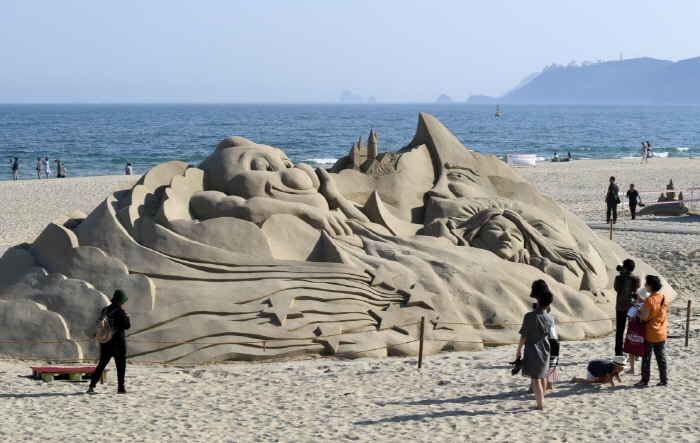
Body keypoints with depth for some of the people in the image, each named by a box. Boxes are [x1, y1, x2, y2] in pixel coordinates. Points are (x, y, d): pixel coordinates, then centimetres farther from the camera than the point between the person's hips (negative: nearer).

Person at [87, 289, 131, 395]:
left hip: (106, 342, 6)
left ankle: (92, 386, 6)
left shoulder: (105, 310, 4)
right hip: (118, 343, -5)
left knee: (101, 365, 11)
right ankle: (121, 388, 5)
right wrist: (127, 317, 6)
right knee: (121, 366, 5)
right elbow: (127, 325, -10)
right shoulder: (120, 312, -15)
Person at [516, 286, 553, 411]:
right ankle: (541, 401, 35)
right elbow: (548, 334, 7)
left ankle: (540, 405, 2)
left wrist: (519, 350, -4)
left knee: (535, 379, 1)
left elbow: (523, 336, -15)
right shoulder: (549, 319, -5)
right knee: (543, 376, 20)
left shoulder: (530, 316, -20)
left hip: (532, 352, -5)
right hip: (544, 352, 5)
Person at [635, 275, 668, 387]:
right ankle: (664, 380, 14)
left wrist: (637, 311, -4)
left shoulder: (649, 300, -20)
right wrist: (642, 301, 14)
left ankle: (645, 380, 7)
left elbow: (644, 316, -23)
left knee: (646, 358, 4)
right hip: (661, 334, 6)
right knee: (661, 357, 12)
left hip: (649, 334, -6)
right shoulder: (664, 298, 2)